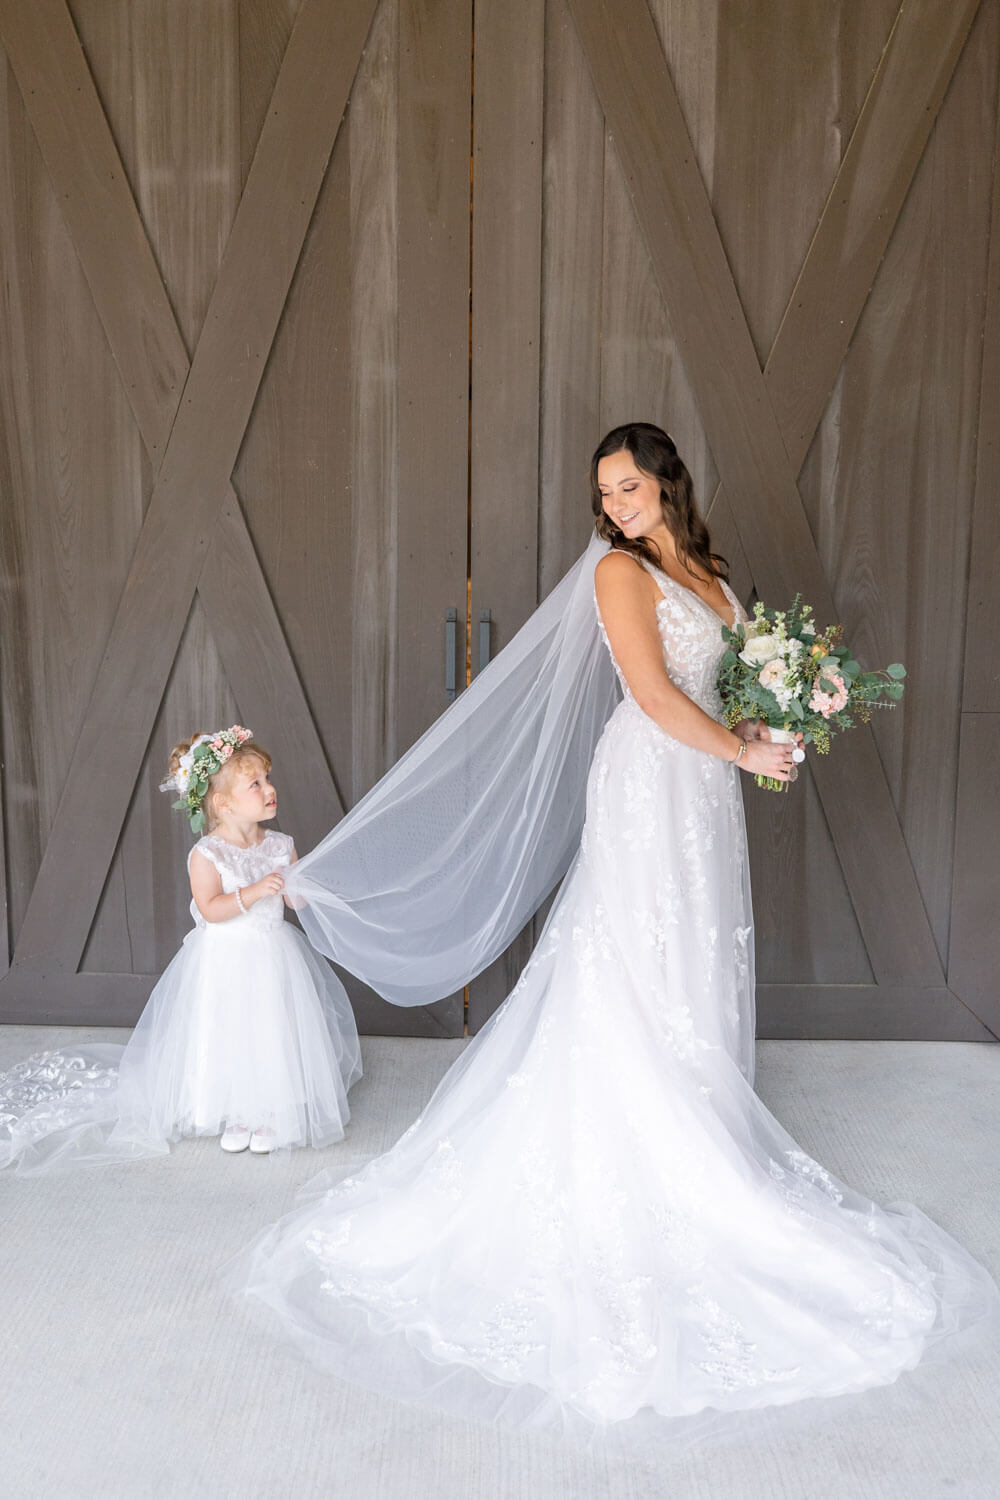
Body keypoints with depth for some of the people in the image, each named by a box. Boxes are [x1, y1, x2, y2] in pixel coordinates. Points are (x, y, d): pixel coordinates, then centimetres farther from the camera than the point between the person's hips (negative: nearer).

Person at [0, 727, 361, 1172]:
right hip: (224, 960, -4)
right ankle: (235, 1115, 26)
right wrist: (253, 892, -32)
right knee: (226, 1037, 5)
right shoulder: (207, 854, -15)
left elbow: (298, 900, 3)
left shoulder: (279, 845, -1)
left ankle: (270, 1116, 26)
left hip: (273, 956, 4)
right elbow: (210, 908, -23)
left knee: (274, 1033, 8)